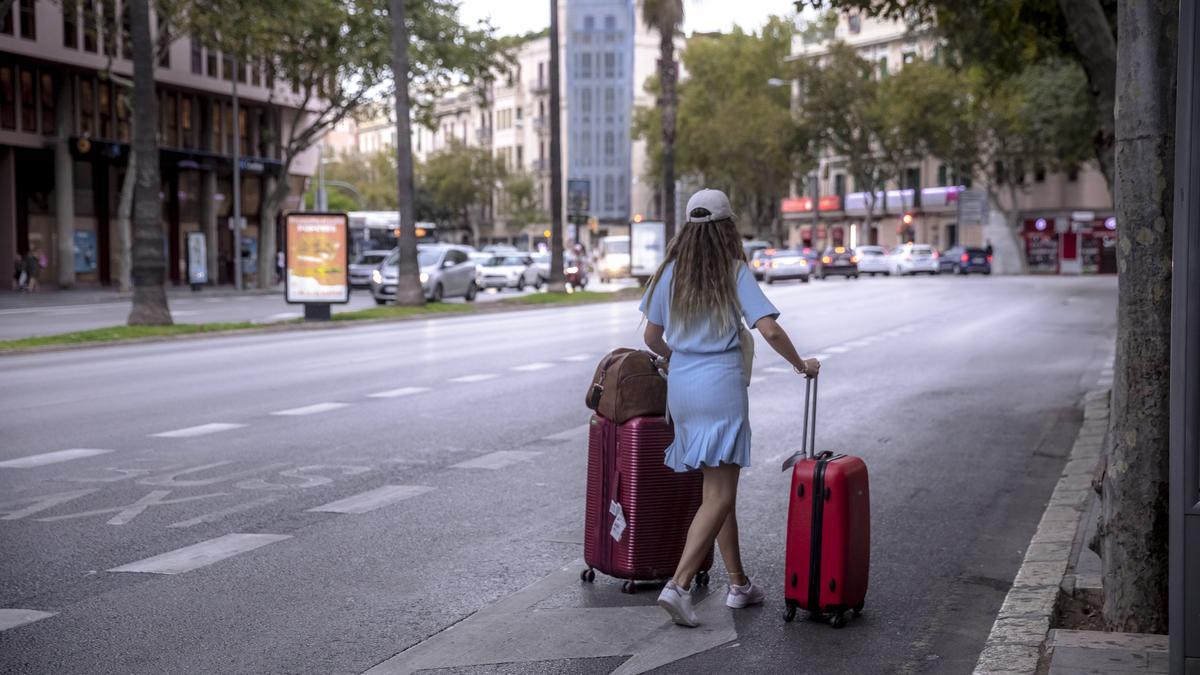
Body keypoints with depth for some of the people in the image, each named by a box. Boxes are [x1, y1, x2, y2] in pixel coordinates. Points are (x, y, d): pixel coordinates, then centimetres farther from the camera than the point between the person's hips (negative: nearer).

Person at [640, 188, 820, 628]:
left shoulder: (670, 272, 6)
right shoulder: (735, 272, -7)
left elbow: (652, 336, 11)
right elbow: (769, 330, -16)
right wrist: (800, 365, 1)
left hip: (681, 388, 6)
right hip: (721, 386, -5)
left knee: (718, 489, 16)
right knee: (719, 496, -5)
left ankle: (739, 584, 23)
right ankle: (679, 586, -18)